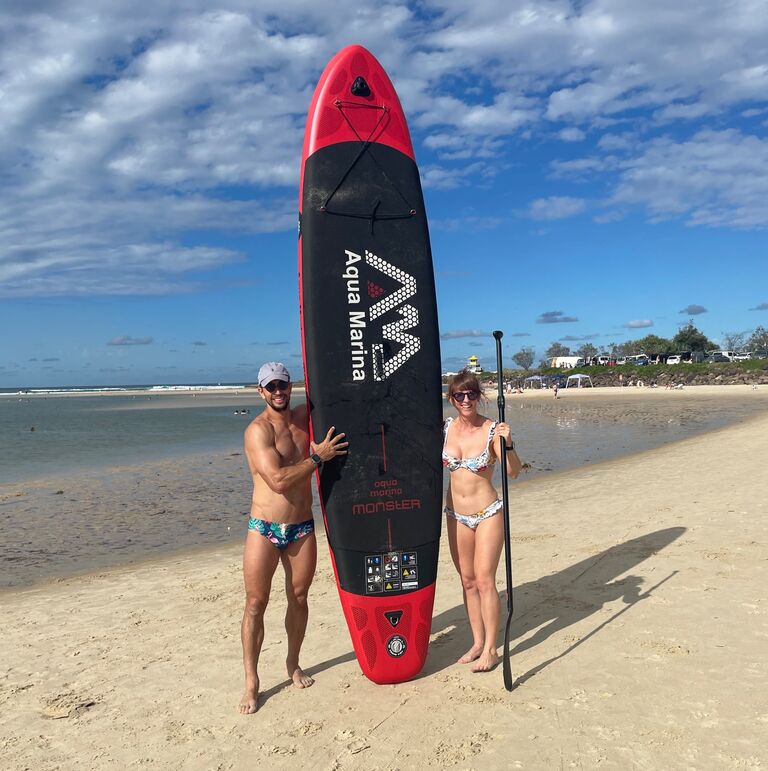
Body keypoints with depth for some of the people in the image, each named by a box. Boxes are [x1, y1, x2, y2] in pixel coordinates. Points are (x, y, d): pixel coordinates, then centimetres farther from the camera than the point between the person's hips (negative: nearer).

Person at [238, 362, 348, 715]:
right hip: (264, 529, -5)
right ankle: (251, 683, 14)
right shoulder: (258, 430, -15)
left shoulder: (304, 416, 4)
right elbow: (278, 479, -24)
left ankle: (293, 665, 35)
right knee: (256, 603, 1)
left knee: (299, 598, 14)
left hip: (302, 527, 5)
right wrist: (318, 457, -18)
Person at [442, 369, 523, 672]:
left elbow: (513, 471, -20)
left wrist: (507, 443, -36)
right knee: (467, 581, 13)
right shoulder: (445, 428, -1)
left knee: (484, 581, -3)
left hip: (488, 513, -4)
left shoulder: (492, 429, -13)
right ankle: (477, 641, 26)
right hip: (455, 514, 4)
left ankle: (490, 649, 10)